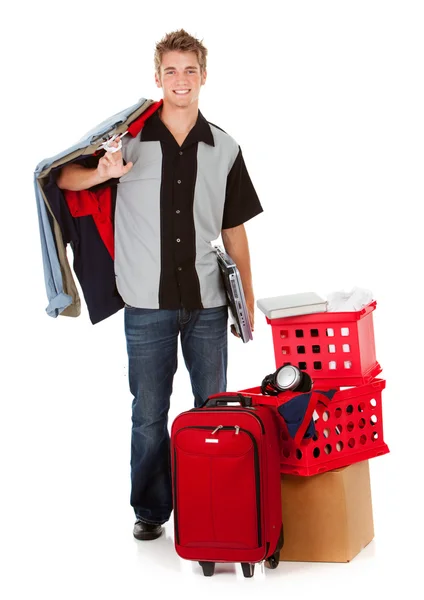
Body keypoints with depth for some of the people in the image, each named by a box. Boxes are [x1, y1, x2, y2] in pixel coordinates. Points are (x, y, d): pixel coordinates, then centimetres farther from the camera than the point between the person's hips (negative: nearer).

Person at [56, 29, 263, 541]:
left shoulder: (223, 149, 7)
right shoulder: (130, 139, 0)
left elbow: (234, 228, 11)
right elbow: (64, 178, 5)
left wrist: (248, 297, 9)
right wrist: (103, 173, -16)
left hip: (207, 300, 2)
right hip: (147, 304, -1)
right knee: (149, 413, 6)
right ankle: (150, 509, 23)